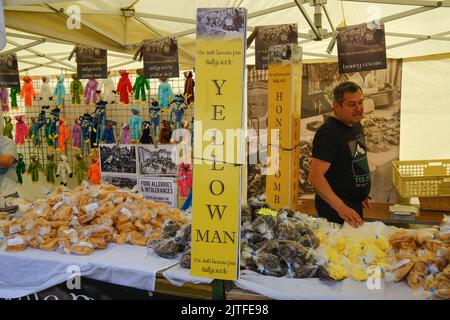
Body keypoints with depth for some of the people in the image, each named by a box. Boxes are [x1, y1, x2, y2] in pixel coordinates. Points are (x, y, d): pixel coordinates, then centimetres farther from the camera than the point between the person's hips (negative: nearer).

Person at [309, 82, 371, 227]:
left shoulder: (356, 125, 7)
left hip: (355, 204, 9)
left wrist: (362, 194, 18)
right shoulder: (328, 133, -23)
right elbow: (315, 176, -29)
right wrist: (341, 207, -33)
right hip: (334, 208, -9)